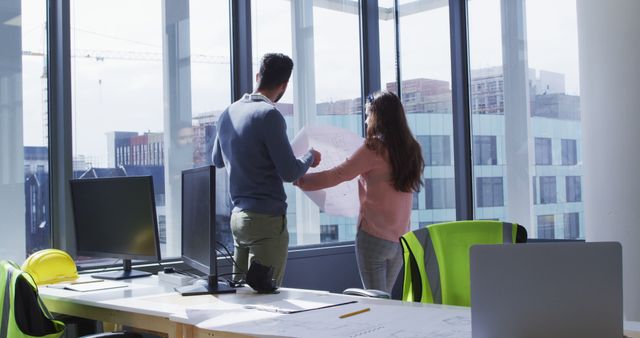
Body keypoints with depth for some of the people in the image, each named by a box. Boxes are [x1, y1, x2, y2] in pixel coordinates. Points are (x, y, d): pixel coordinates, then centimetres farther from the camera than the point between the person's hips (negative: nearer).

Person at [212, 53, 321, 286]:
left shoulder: (229, 113, 9)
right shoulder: (268, 114, -15)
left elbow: (217, 160, 24)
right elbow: (290, 172, -15)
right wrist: (310, 157, 4)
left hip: (238, 215, 8)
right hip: (267, 219, -8)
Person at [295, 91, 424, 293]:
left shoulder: (374, 148, -12)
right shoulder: (411, 149, 6)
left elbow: (337, 175, -11)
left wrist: (300, 180, 0)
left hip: (374, 235, -6)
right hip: (400, 238, 6)